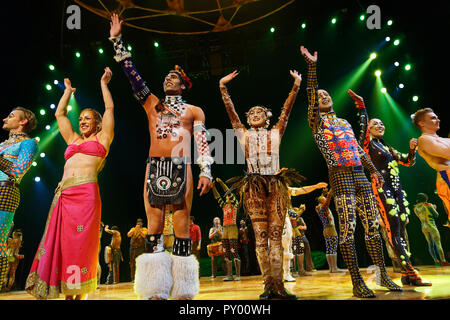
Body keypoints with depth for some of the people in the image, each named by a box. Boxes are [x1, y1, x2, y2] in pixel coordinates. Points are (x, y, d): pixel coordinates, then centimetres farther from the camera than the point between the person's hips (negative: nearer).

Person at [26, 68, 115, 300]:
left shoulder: (102, 138, 14)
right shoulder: (73, 140, 26)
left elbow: (109, 108, 12)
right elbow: (59, 114, 33)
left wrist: (103, 83, 22)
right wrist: (68, 90, 40)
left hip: (86, 194, -5)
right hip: (63, 195, 6)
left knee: (82, 245, -7)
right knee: (60, 244, 0)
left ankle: (81, 294, -2)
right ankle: (67, 295, 6)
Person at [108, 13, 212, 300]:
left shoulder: (194, 111, 15)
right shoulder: (152, 104, 22)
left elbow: (203, 142, 5)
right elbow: (131, 72, 21)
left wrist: (206, 171, -8)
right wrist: (117, 40, 19)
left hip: (181, 169, -2)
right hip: (154, 168, 2)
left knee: (182, 226, -4)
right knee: (154, 227, -2)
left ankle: (183, 291, 1)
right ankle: (155, 291, 1)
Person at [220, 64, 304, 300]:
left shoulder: (275, 132, 17)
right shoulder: (243, 135, 17)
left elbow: (286, 110, 10)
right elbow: (231, 111, 12)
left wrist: (296, 86, 4)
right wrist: (223, 88, 7)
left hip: (276, 185, 0)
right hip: (253, 188, 0)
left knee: (276, 235, -4)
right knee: (261, 236, -2)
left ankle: (278, 286, -3)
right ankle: (269, 286, 1)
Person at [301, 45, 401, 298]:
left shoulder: (345, 122, 25)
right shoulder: (317, 121, 7)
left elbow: (359, 149, 25)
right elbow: (312, 98, -9)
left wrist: (374, 170, 19)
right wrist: (312, 67, -14)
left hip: (360, 175, 6)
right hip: (340, 175, -6)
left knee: (373, 224, 6)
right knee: (348, 227, -10)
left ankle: (384, 275, 15)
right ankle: (357, 282, -5)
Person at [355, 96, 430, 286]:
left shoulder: (388, 148, 25)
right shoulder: (368, 143, 5)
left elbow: (408, 162, 27)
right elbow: (363, 125, -13)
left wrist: (412, 149, 9)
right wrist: (361, 105, -17)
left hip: (397, 189, 8)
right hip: (382, 188, -8)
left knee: (401, 230, 4)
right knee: (393, 230, -14)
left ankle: (407, 274, 6)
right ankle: (411, 273, -16)